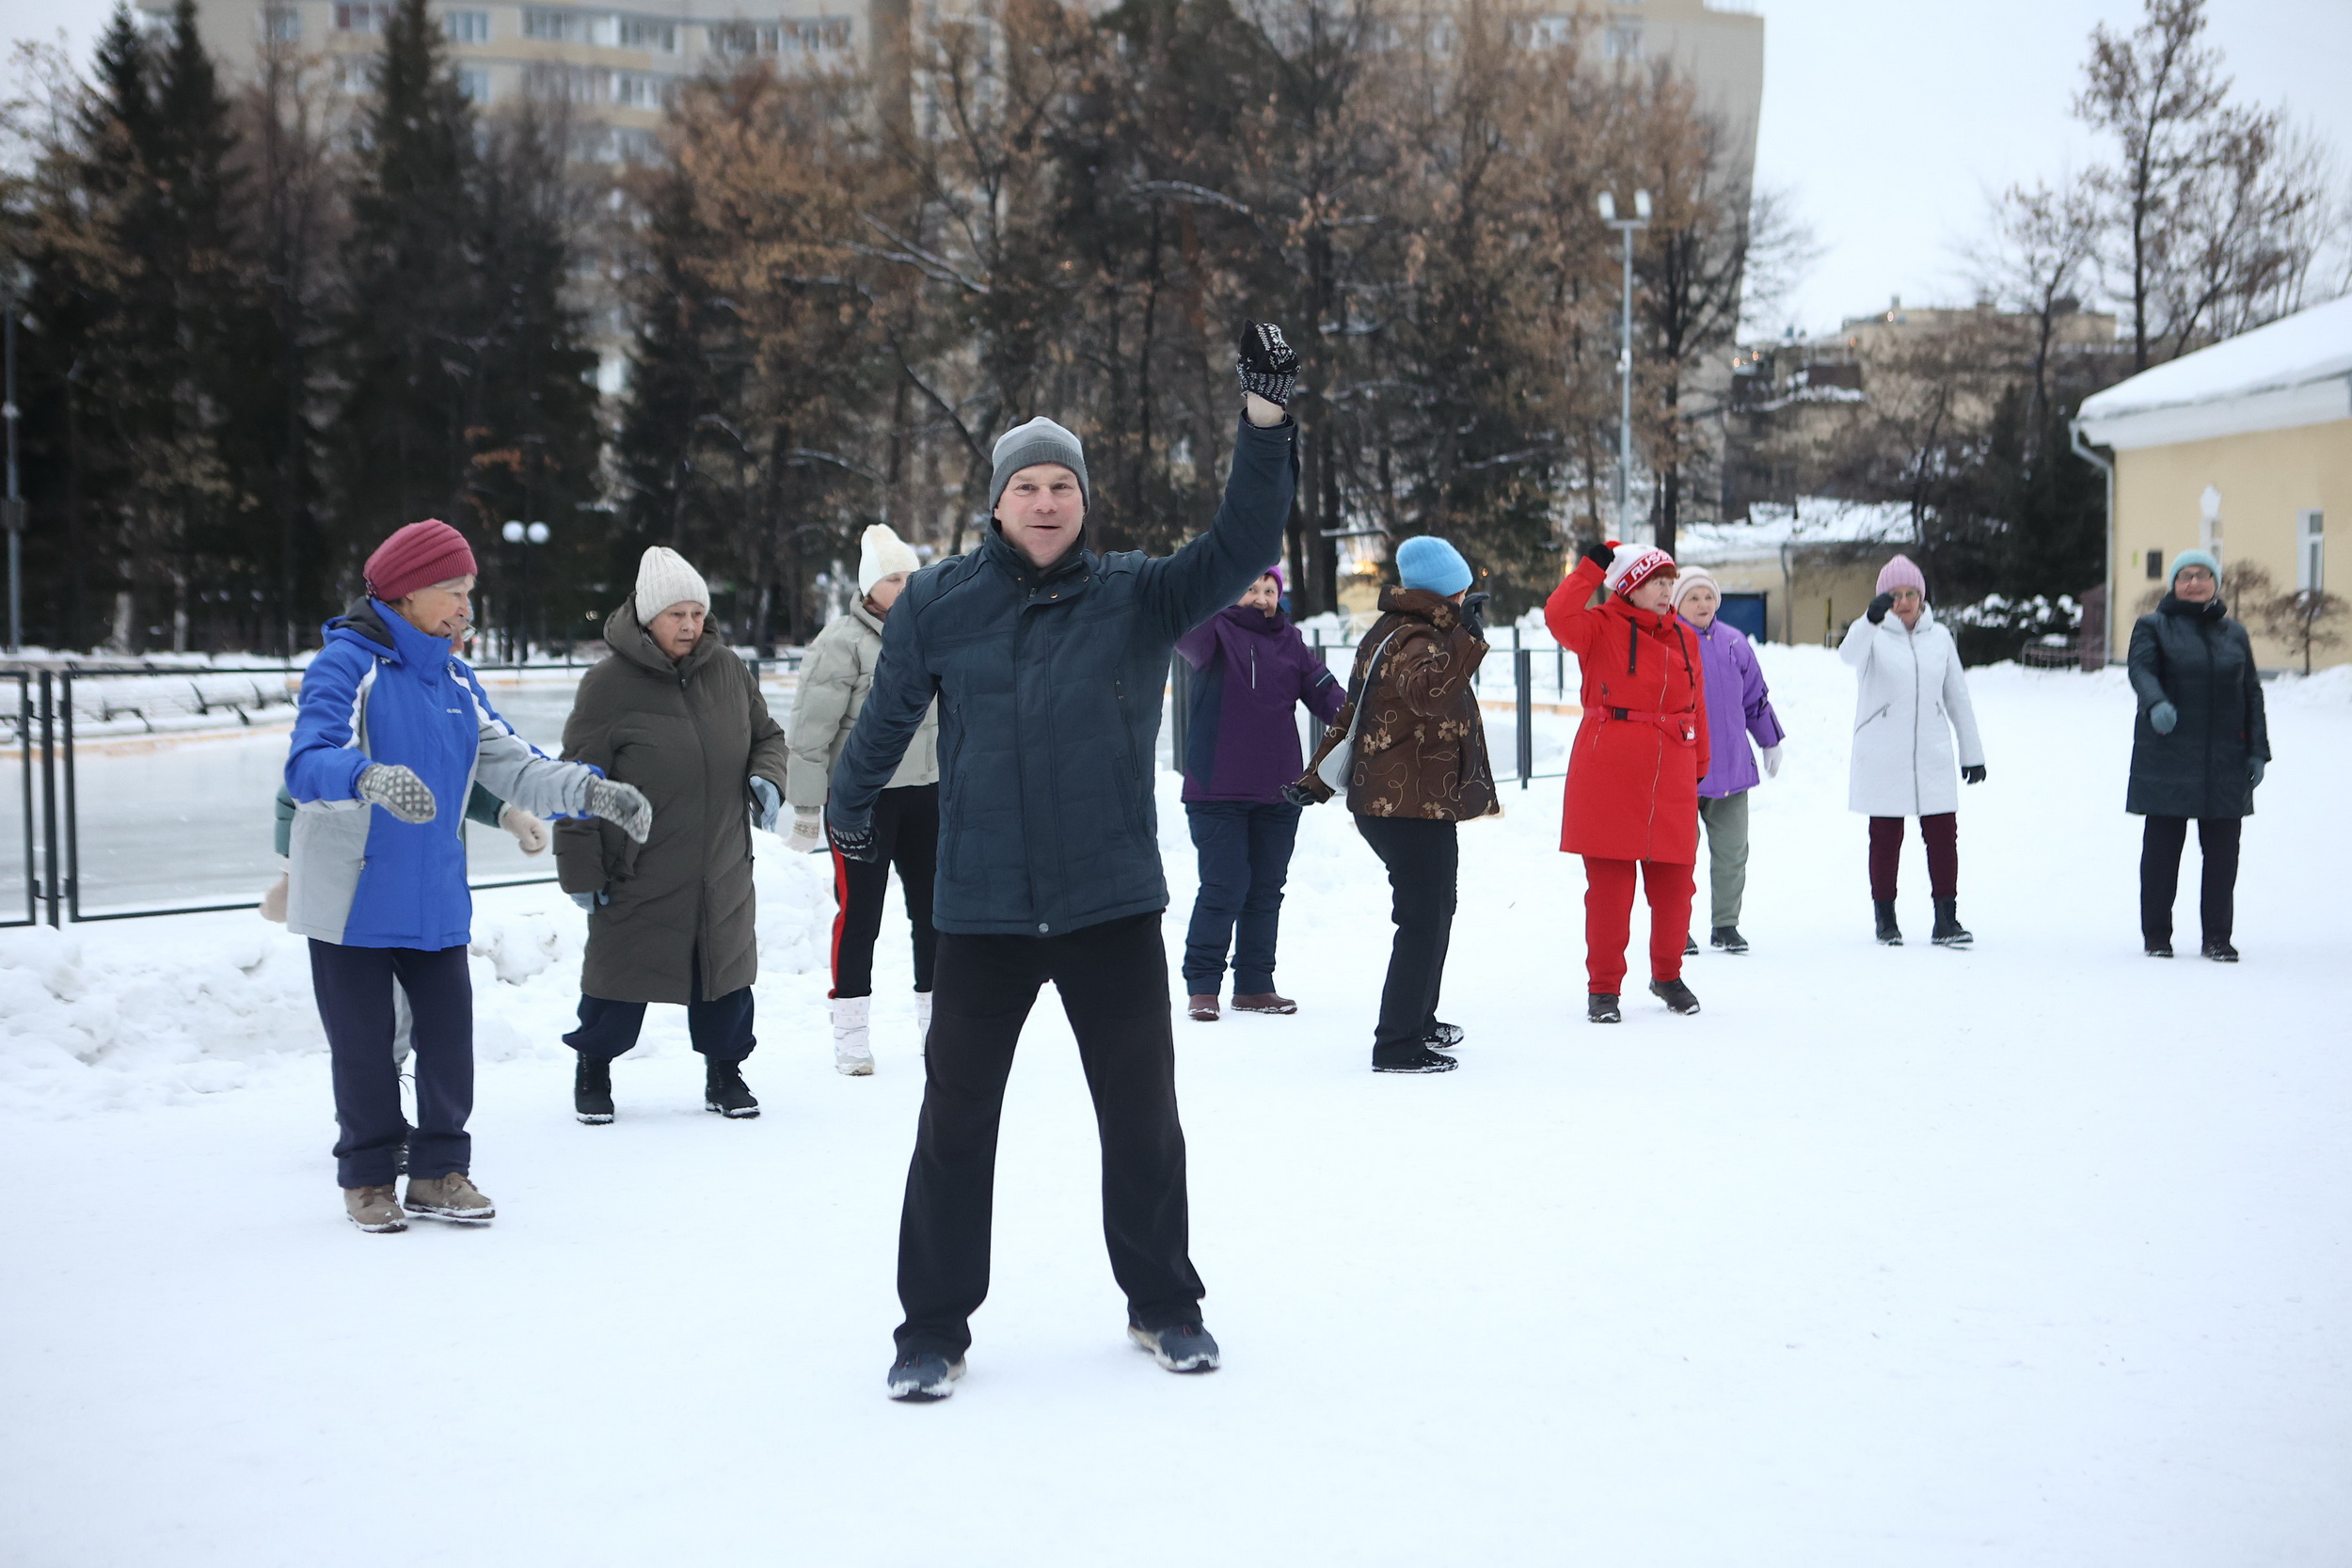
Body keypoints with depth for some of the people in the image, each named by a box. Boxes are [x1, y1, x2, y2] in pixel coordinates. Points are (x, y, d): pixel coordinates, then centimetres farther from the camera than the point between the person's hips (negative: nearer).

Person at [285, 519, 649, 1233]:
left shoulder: (455, 680, 9)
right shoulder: (346, 664, -13)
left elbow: (513, 767, 9)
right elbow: (306, 766, -27)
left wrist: (590, 790, -6)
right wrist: (370, 778, -47)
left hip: (435, 899, 6)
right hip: (350, 899, -6)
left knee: (449, 1032, 5)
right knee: (364, 1045, 3)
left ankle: (440, 1171, 18)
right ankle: (367, 1176, 19)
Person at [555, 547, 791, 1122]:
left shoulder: (728, 669, 3)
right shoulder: (608, 686, -12)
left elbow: (766, 735, 17)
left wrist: (767, 779, -6)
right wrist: (580, 870, -9)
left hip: (721, 869, 4)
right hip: (637, 874, -4)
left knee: (725, 968, 11)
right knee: (622, 971, 6)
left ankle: (724, 1072, 28)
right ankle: (593, 1070, 27)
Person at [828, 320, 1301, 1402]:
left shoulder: (1138, 596, -1)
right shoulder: (937, 604, -1)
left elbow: (1239, 550, -14)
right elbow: (887, 717, 11)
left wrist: (1266, 422, -24)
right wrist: (846, 812, 25)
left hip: (1113, 905, 1)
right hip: (981, 909, 0)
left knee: (1142, 1114, 11)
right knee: (955, 1120, 5)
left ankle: (1162, 1304, 29)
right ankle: (935, 1327, 18)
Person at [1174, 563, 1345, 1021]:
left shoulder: (1292, 644, 11)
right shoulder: (1217, 631, -2)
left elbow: (1327, 695, 4)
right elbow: (1187, 634, -24)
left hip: (1278, 793, 5)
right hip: (1217, 791, -5)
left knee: (1267, 890, 10)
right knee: (1224, 887, -8)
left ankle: (1255, 985, 22)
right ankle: (1202, 985, 5)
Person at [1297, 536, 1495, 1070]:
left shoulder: (1387, 633, 15)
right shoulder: (1415, 641, -17)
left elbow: (1352, 711, 21)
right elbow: (1428, 691, -40)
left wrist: (1320, 778, 25)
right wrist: (1466, 639, -44)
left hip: (1385, 800, 11)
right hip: (1416, 806, -11)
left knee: (1433, 912, 22)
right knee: (1425, 921, -7)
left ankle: (1417, 1021, 34)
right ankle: (1398, 1045, -6)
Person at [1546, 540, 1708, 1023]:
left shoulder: (1684, 639, 13)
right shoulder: (1602, 629, -1)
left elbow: (1696, 709, 17)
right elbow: (1559, 615, -22)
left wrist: (1699, 770, 16)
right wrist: (1592, 567, -18)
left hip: (1670, 782, 4)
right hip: (1608, 778, -4)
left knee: (1674, 883, 8)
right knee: (1609, 886, 0)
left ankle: (1667, 976, 28)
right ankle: (1604, 988, 11)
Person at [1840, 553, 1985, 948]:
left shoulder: (1939, 636, 10)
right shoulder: (1873, 634, -2)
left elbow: (1957, 697, 17)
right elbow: (1849, 654, -28)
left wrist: (1973, 751, 16)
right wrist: (1871, 619, -47)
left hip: (1932, 753, 3)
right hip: (1882, 757, -3)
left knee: (1943, 833, -3)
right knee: (1885, 837, 2)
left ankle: (1946, 919, 2)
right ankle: (1885, 919, 13)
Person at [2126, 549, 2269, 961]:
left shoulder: (2234, 634, 14)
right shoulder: (2154, 627, 4)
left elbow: (2252, 693, 15)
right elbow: (2141, 669, -14)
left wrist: (2258, 750, 6)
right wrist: (2156, 704, -36)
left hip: (2225, 758, 3)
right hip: (2167, 758, -3)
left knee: (2222, 850, 1)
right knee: (2161, 848, 1)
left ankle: (2217, 937, 10)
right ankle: (2157, 935, 11)